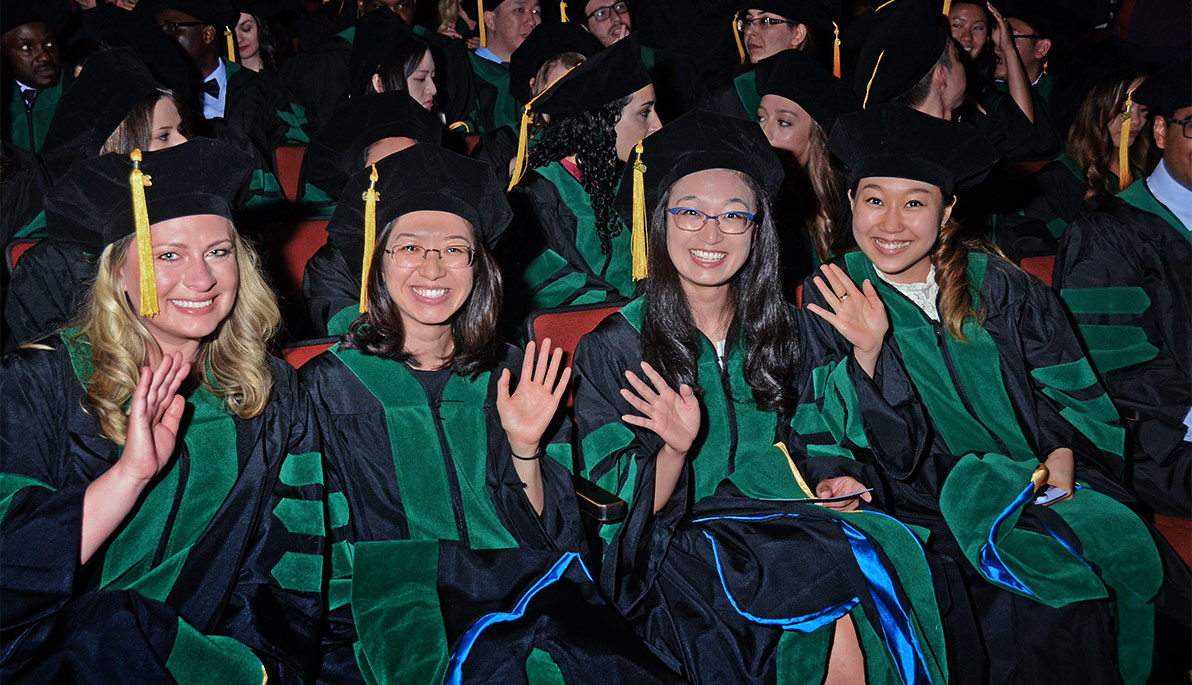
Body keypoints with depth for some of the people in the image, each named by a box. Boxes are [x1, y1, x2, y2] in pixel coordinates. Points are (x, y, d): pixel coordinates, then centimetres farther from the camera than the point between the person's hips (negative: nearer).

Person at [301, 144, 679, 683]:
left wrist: (525, 451, -7)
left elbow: (548, 539, 10)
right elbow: (325, 555, 4)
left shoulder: (511, 377, 11)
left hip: (530, 602, 3)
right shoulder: (329, 386, 5)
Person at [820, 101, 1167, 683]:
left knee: (1129, 554, -20)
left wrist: (1062, 458, -8)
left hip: (1042, 479, 4)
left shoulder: (997, 287, 6)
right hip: (933, 500, -3)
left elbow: (1069, 393, 9)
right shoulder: (832, 299, 0)